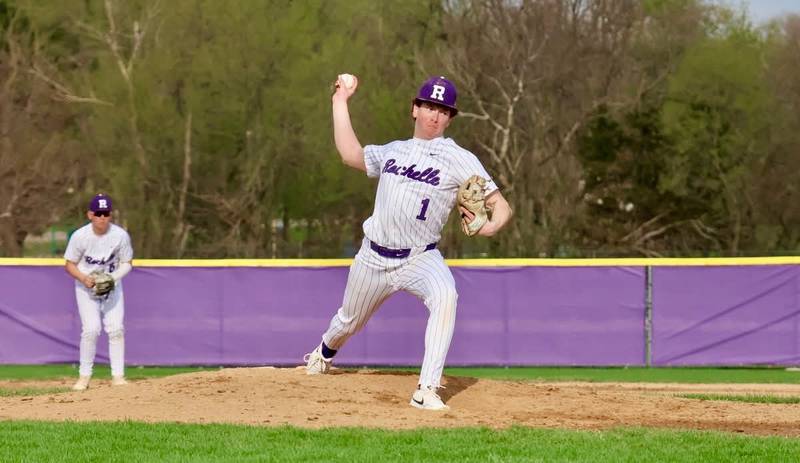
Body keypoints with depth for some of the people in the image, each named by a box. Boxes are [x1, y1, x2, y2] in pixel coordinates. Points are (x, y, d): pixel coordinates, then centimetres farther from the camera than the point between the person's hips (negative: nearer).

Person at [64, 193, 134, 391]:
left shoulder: (120, 235, -16)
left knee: (116, 328, -7)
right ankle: (84, 376, -2)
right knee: (91, 329, -14)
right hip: (86, 286, -1)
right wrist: (84, 278, -26)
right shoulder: (80, 236, -19)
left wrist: (113, 278, -23)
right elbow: (70, 264, -8)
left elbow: (126, 263, -5)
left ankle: (118, 375, 0)